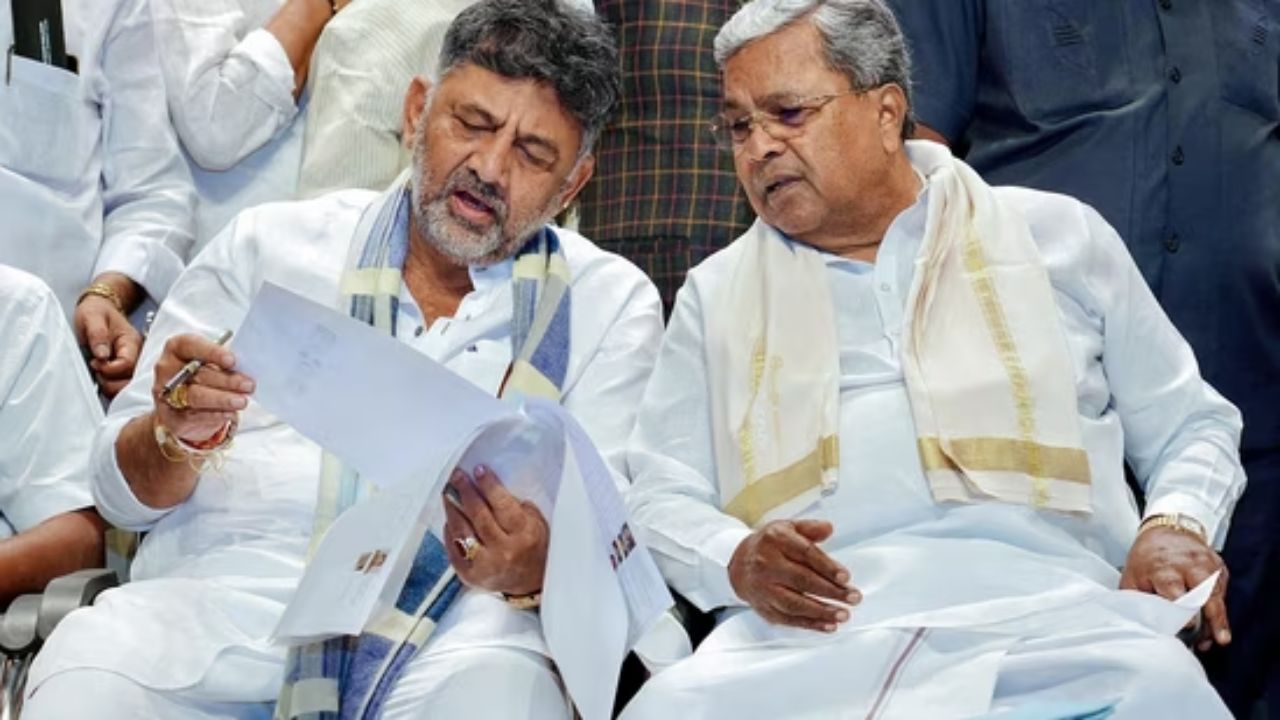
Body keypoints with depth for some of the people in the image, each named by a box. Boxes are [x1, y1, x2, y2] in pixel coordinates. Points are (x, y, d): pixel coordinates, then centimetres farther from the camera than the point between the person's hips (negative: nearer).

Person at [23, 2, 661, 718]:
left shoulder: (612, 304, 12)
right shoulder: (267, 247, 14)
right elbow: (123, 490, 13)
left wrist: (537, 572, -21)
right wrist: (181, 436, -10)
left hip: (449, 628, -1)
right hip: (225, 591, 1)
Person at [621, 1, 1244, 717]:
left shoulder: (1058, 236, 18)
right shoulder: (716, 293, 21)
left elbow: (1191, 427, 21)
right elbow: (659, 498, 15)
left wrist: (1176, 526, -2)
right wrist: (735, 560, -9)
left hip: (1040, 605, -1)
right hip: (815, 625, 2)